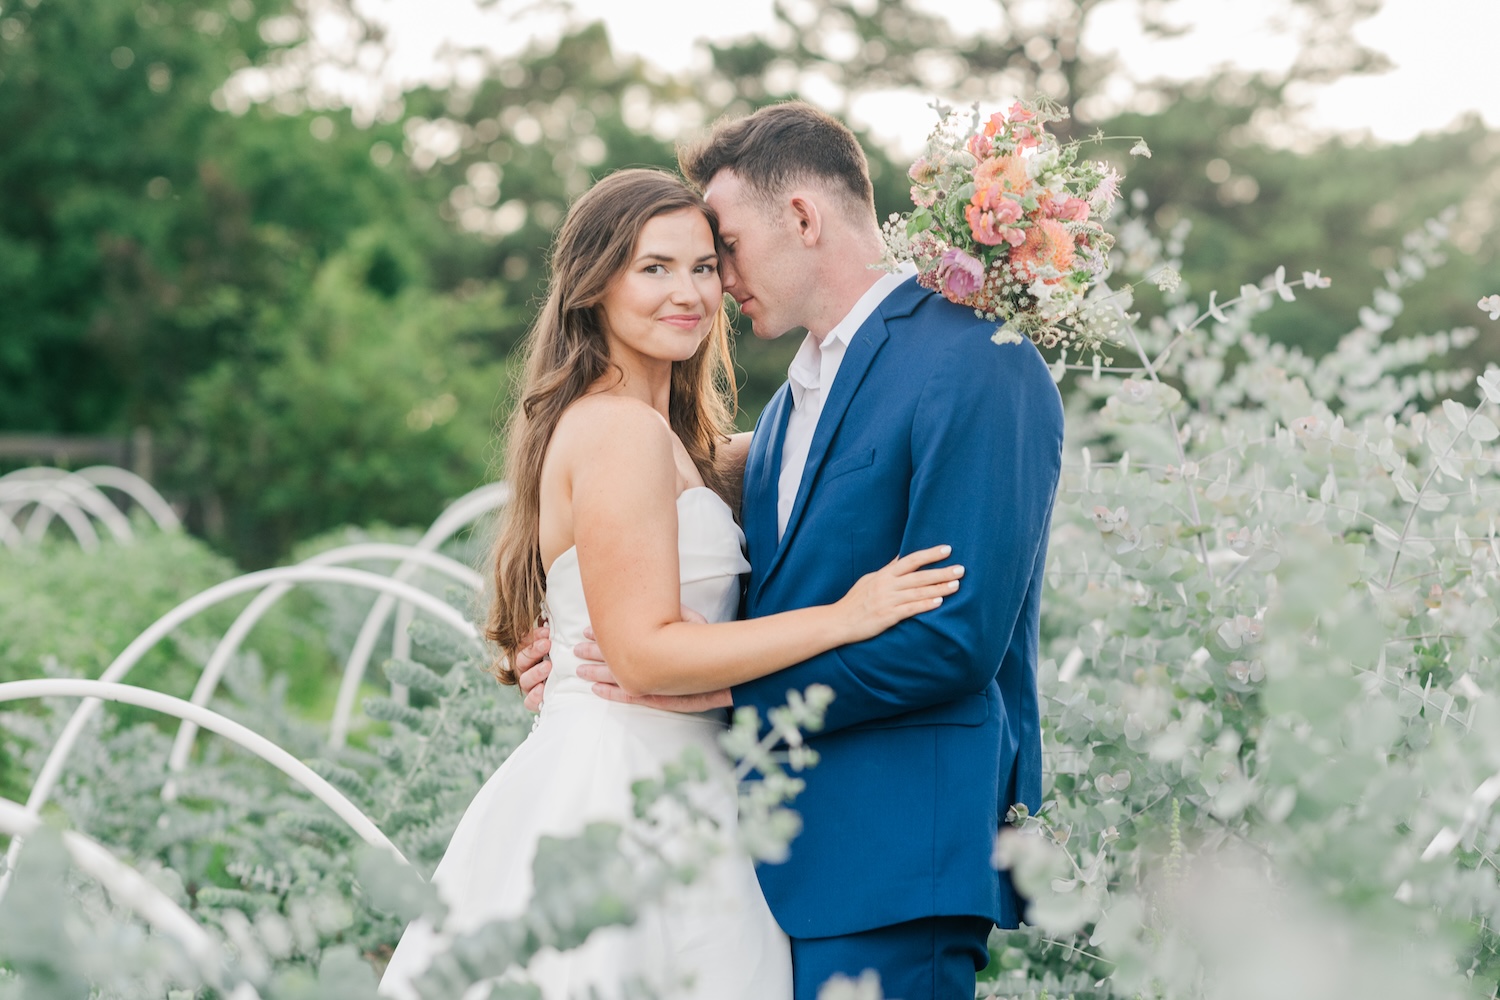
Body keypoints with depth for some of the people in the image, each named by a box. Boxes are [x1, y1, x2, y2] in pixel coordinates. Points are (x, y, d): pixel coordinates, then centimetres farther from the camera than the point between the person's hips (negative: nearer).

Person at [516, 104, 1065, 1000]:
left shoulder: (977, 366, -10)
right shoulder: (791, 403, 19)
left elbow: (954, 640, -18)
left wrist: (720, 685, -14)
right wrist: (593, 660, 6)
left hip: (895, 857, -8)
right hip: (788, 854, 8)